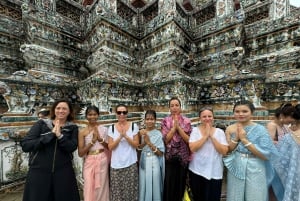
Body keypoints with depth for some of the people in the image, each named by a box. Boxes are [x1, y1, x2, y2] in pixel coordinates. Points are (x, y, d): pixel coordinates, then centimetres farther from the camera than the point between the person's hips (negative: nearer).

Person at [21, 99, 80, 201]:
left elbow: (71, 147, -12)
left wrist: (59, 135, -22)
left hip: (63, 172, 1)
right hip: (39, 171, 0)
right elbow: (25, 145, -10)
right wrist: (51, 134, -18)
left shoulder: (72, 128, -1)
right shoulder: (41, 124, -1)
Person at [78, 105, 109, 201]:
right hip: (89, 162, 0)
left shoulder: (104, 129, -3)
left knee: (101, 188, 13)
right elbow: (80, 153, -6)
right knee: (89, 189, 8)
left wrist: (100, 138, -16)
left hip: (102, 160, 1)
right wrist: (93, 141, -18)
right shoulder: (82, 132, -4)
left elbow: (109, 147, -1)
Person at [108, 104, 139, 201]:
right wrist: (120, 137, -19)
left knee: (130, 189, 10)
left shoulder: (134, 126, -5)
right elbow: (110, 147, -4)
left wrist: (126, 136, -20)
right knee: (117, 190, 12)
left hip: (131, 163, -1)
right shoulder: (111, 128, -2)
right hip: (116, 164, 1)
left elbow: (136, 145, -5)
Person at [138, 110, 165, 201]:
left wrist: (149, 142, -22)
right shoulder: (141, 133, -2)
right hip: (144, 162, 3)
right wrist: (144, 141, -21)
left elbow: (160, 153, -12)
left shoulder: (158, 134, -12)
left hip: (154, 163, -3)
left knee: (154, 186, 13)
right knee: (144, 185, 18)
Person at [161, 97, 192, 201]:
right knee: (169, 184, 11)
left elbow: (189, 140, -10)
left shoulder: (187, 121, -4)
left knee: (180, 183, 18)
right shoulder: (165, 121, -5)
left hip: (183, 157, 1)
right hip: (169, 157, 0)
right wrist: (174, 127, -19)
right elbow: (165, 139, -11)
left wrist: (178, 127, -19)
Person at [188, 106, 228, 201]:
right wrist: (206, 135, -19)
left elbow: (224, 151, -11)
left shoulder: (219, 132, -3)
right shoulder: (195, 130, -6)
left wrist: (211, 136, -17)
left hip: (214, 173, 0)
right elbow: (192, 148, -18)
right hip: (196, 171, 0)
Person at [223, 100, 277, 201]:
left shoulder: (260, 129, -11)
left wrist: (244, 139, -22)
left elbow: (266, 155, -15)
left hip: (255, 170, -2)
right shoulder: (230, 129, -5)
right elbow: (227, 150, -3)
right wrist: (236, 137, -16)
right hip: (235, 168, 2)